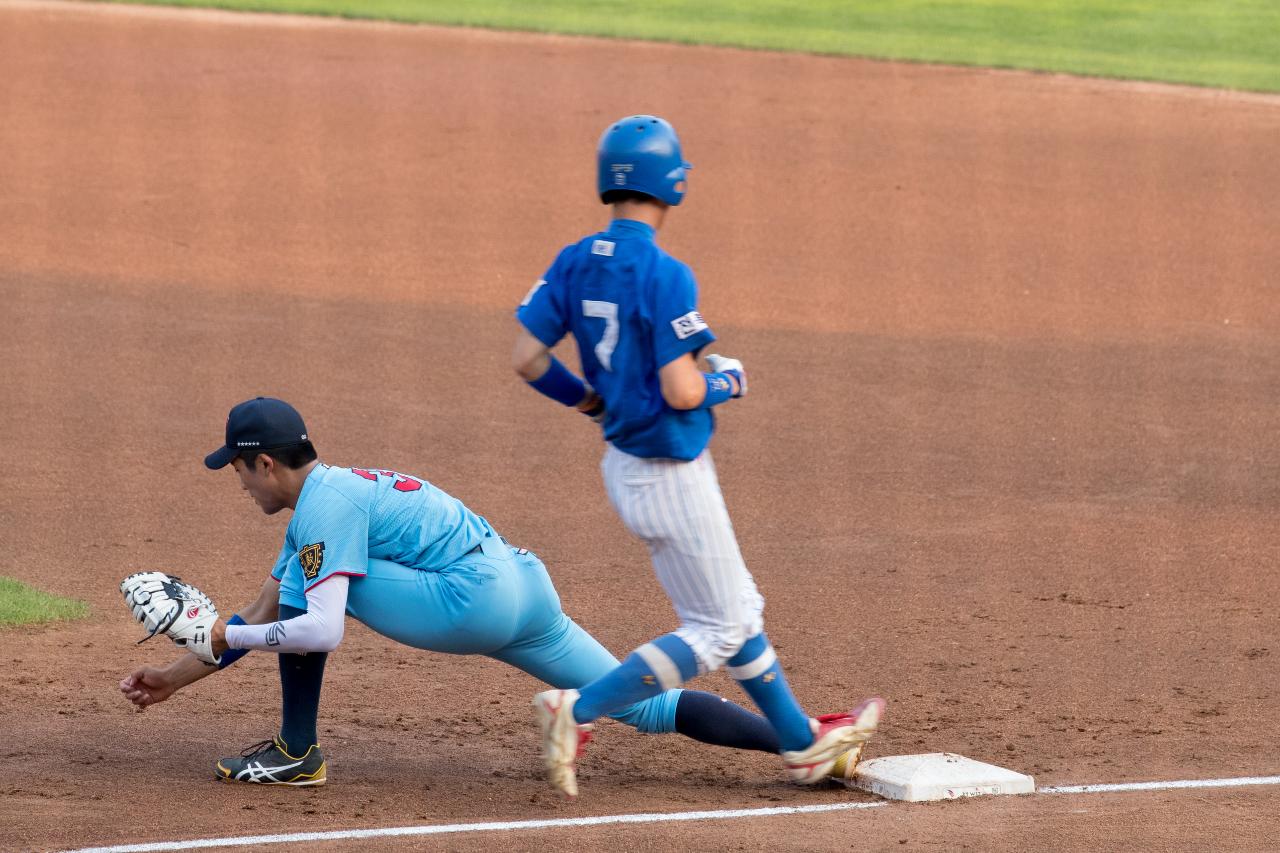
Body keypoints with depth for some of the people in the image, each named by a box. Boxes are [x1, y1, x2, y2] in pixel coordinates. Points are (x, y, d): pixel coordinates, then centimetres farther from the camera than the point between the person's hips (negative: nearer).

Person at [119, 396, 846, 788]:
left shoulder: (322, 508, -6)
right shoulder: (332, 493, 23)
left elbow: (320, 633, -19)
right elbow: (263, 620, 28)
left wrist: (226, 636, -4)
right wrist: (178, 675, 27)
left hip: (474, 600, -10)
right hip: (526, 589, 10)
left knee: (307, 586, -3)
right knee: (644, 704, 7)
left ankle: (297, 754, 0)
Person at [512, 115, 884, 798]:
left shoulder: (575, 263, 0)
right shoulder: (665, 275, -22)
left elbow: (526, 358, -1)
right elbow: (682, 391, -25)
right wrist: (727, 380, -3)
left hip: (620, 462, 9)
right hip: (670, 475, -9)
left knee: (737, 609, 20)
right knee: (717, 632, 2)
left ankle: (802, 742, 30)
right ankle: (579, 709, -9)